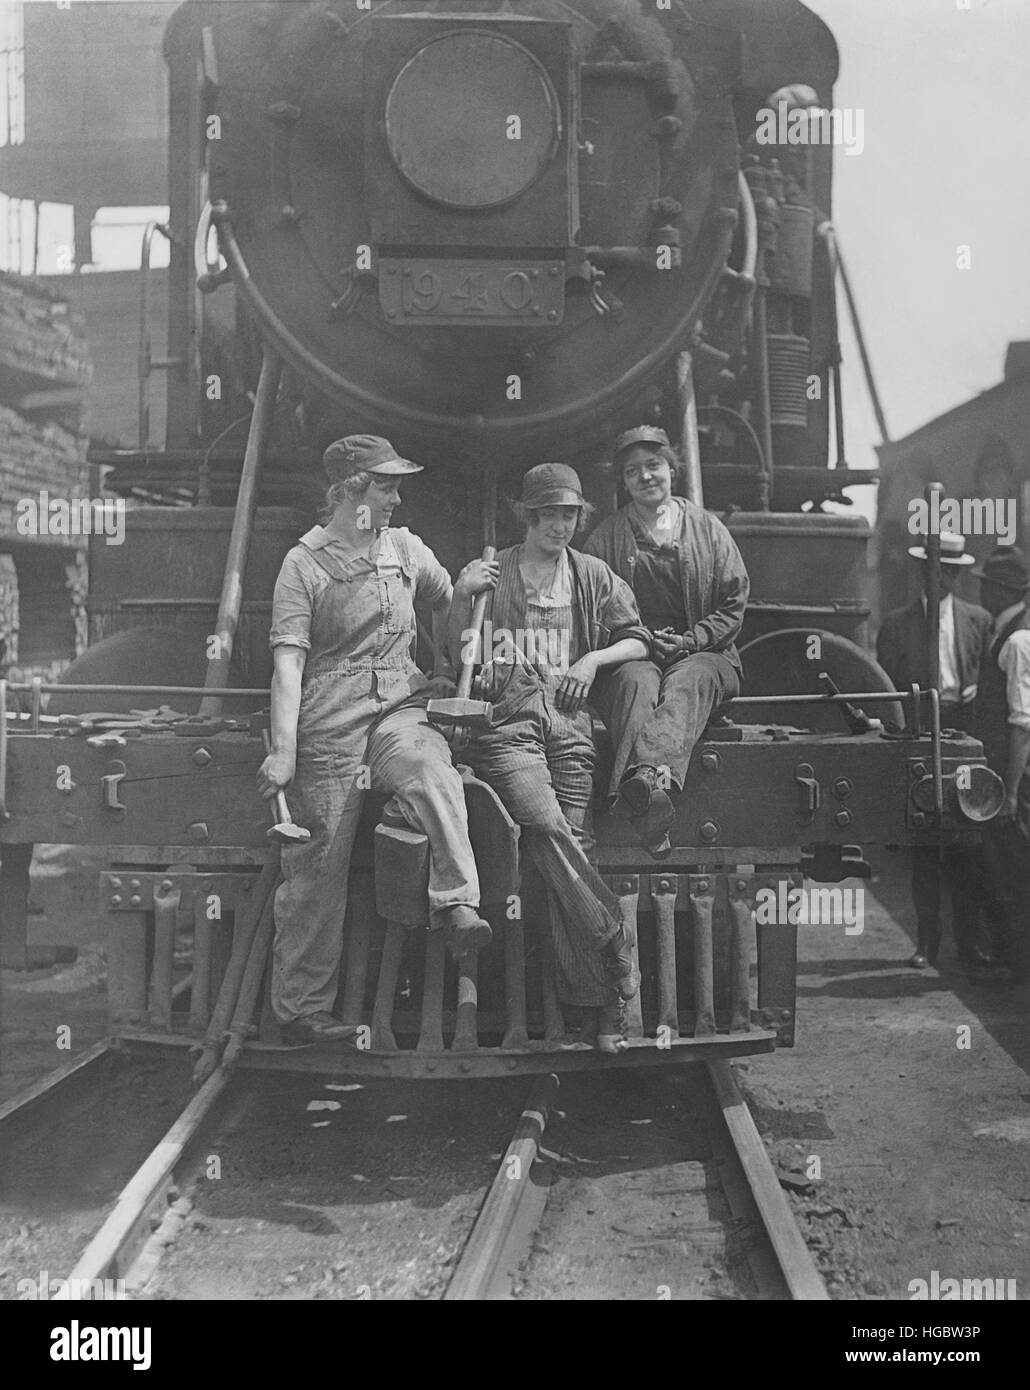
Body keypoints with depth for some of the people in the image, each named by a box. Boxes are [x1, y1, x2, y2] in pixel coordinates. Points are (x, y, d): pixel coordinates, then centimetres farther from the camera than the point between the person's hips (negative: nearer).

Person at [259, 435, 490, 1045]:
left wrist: (443, 669, 34)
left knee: (435, 776, -33)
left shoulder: (406, 548, 13)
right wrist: (284, 751, -16)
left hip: (399, 709, 4)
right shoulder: (304, 564, -1)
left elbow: (447, 601, 32)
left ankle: (457, 904, -39)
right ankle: (302, 1008, 10)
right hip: (328, 726, -3)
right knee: (320, 863, -1)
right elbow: (289, 660, -8)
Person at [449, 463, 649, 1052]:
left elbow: (638, 641, 19)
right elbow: (460, 657, 7)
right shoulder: (493, 574, 11)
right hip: (505, 721, -1)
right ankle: (614, 941, -18)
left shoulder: (593, 576, 18)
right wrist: (461, 598, -9)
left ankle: (593, 994, -8)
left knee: (575, 843, -12)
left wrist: (594, 658, 1)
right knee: (545, 826, -28)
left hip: (570, 721, 2)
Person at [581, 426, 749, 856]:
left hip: (702, 655, 0)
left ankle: (643, 781, -66)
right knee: (637, 682, -36)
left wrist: (689, 641, -6)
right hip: (632, 654, 0)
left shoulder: (708, 529, 15)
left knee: (685, 682, -36)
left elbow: (734, 606, 10)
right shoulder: (606, 538, 15)